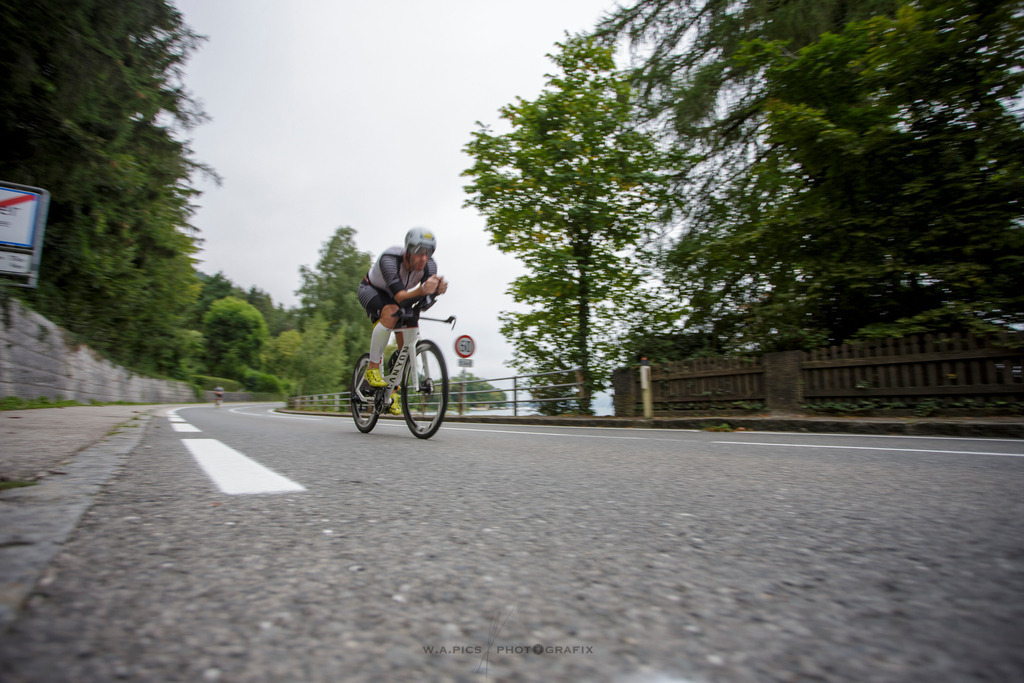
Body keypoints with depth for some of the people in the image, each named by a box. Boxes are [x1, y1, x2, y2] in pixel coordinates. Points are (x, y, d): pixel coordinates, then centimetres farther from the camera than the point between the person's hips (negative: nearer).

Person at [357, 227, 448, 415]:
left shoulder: (430, 266, -25)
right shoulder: (389, 260, -38)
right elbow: (399, 297, -49)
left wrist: (438, 289, -58)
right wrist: (421, 290, -68)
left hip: (394, 297, 5)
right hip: (371, 290, -5)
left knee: (407, 341, -12)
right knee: (391, 313, -37)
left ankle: (394, 391, 5)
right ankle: (373, 368, -22)